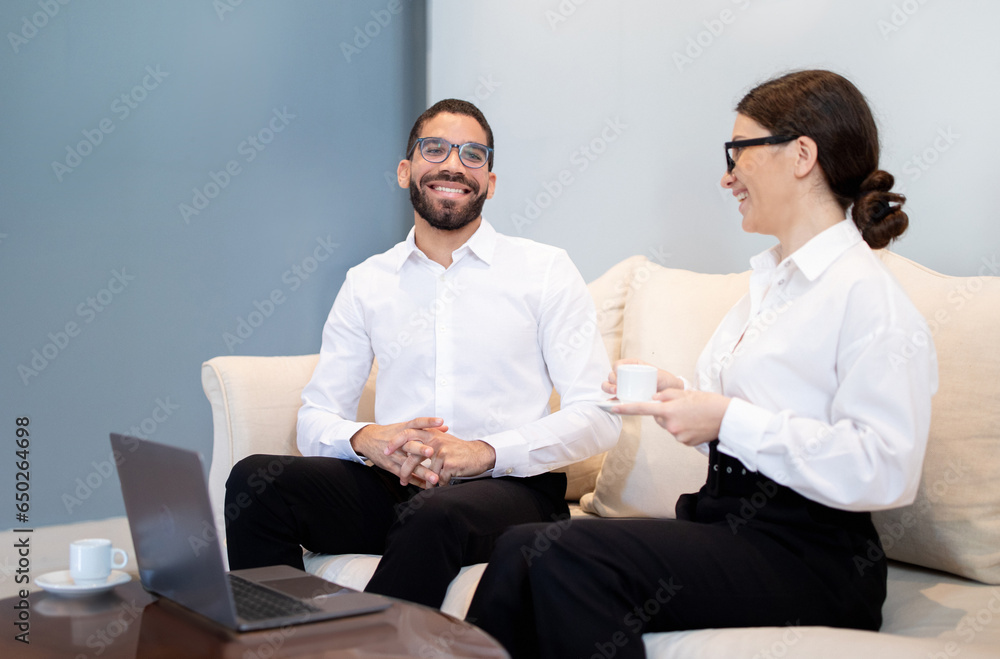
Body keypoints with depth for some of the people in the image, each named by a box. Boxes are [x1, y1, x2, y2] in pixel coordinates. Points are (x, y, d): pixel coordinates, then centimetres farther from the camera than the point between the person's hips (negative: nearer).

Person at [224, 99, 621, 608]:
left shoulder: (545, 270, 5)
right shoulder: (366, 283, 14)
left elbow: (597, 417, -2)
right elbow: (315, 418, 11)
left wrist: (484, 451, -17)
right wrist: (366, 440, -14)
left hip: (510, 486, -3)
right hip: (391, 484, 3)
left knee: (436, 514, -38)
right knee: (255, 480, -22)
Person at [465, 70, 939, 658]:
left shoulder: (869, 295, -10)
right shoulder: (770, 281, 19)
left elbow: (886, 470, -20)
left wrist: (728, 421, -17)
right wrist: (678, 394, 7)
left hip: (807, 557, -8)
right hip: (726, 521, 8)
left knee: (566, 557, -27)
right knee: (524, 548, -14)